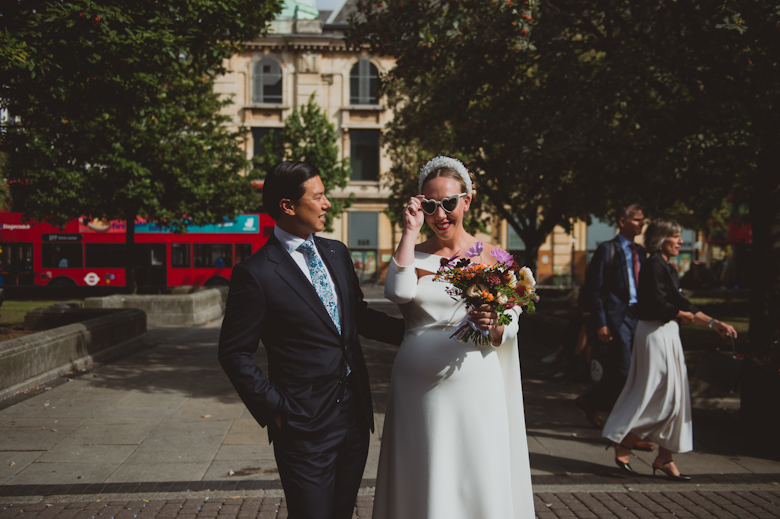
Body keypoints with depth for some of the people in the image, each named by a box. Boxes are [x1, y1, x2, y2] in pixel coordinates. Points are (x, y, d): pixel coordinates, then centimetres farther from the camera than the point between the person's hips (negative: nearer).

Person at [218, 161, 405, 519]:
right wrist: (273, 407, -12)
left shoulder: (337, 253, 8)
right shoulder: (256, 273, -13)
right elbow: (234, 354, -9)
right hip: (304, 427, -6)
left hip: (355, 415, 7)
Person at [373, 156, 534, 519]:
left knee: (477, 484, 5)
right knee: (422, 485, 8)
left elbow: (510, 331, 2)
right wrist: (410, 231, -11)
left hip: (475, 388, -1)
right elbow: (398, 291, -16)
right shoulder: (413, 254, 6)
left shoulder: (492, 258, 3)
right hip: (417, 391, 1)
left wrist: (493, 326, -20)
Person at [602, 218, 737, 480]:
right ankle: (623, 444, 7)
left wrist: (713, 323, 11)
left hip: (667, 334, 10)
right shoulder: (654, 266, -14)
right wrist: (685, 315, -6)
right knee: (659, 396, -6)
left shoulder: (667, 267, 16)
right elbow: (659, 305, -21)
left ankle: (664, 458, 13)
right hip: (656, 334, -10)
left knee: (673, 397, 9)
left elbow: (679, 302, 16)